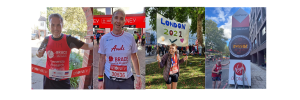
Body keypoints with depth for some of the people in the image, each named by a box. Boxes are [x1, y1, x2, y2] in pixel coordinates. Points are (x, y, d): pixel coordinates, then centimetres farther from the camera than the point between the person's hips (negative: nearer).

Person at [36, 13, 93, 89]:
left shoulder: (69, 39, -10)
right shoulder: (47, 40, -3)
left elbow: (86, 46, -13)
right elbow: (39, 54, 12)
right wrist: (39, 54, -11)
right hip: (48, 79, 2)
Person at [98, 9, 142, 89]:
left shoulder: (130, 38, -3)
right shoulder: (104, 39, -2)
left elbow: (134, 58, 5)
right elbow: (102, 59, 3)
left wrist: (138, 76, 1)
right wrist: (100, 79, 1)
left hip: (127, 80, 0)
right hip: (109, 79, 0)